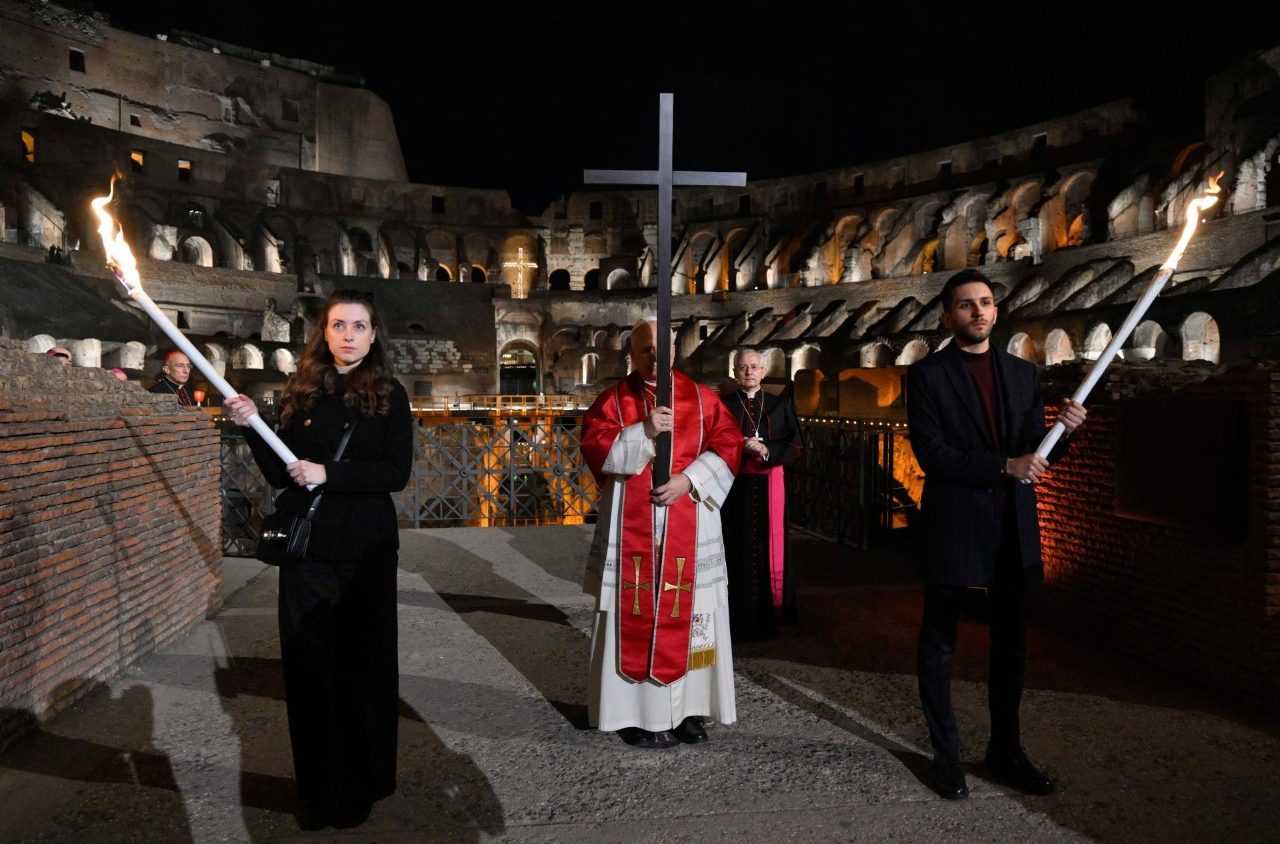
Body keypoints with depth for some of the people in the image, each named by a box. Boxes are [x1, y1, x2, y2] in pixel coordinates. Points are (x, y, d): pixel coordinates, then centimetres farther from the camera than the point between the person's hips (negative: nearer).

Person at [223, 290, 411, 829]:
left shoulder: (389, 396, 0)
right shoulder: (301, 392, 7)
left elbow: (397, 473, -9)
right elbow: (280, 475, 7)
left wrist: (328, 473, -17)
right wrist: (252, 428, -6)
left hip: (366, 549, -2)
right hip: (306, 545, 2)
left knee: (363, 664, 6)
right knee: (308, 663, 7)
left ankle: (361, 786, 23)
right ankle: (317, 788, 22)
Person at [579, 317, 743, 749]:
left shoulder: (701, 398, 8)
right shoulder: (612, 399, 4)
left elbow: (728, 444, 1)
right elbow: (594, 447, -7)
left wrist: (688, 480, -13)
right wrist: (644, 431, -19)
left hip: (689, 525, 2)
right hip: (632, 524, -1)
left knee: (688, 614, 4)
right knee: (637, 616, 0)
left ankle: (689, 707, 15)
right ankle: (641, 712, 9)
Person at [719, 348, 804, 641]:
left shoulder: (780, 406, 10)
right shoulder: (723, 405, 5)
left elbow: (794, 446, 4)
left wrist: (767, 450, -13)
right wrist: (741, 447, -17)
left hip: (769, 485, 2)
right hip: (735, 487, -1)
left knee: (769, 545, 3)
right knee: (738, 548, -3)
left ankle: (770, 612, 14)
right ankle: (740, 616, 3)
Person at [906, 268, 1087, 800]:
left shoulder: (1023, 373, 10)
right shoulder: (928, 375, -4)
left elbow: (1038, 456, 9)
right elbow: (931, 454, -14)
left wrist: (1063, 428, -11)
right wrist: (1004, 466, -19)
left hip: (1014, 531, 5)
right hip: (953, 527, -4)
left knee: (1011, 647, 15)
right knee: (938, 646, 7)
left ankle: (1006, 752, 30)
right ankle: (946, 756, 22)